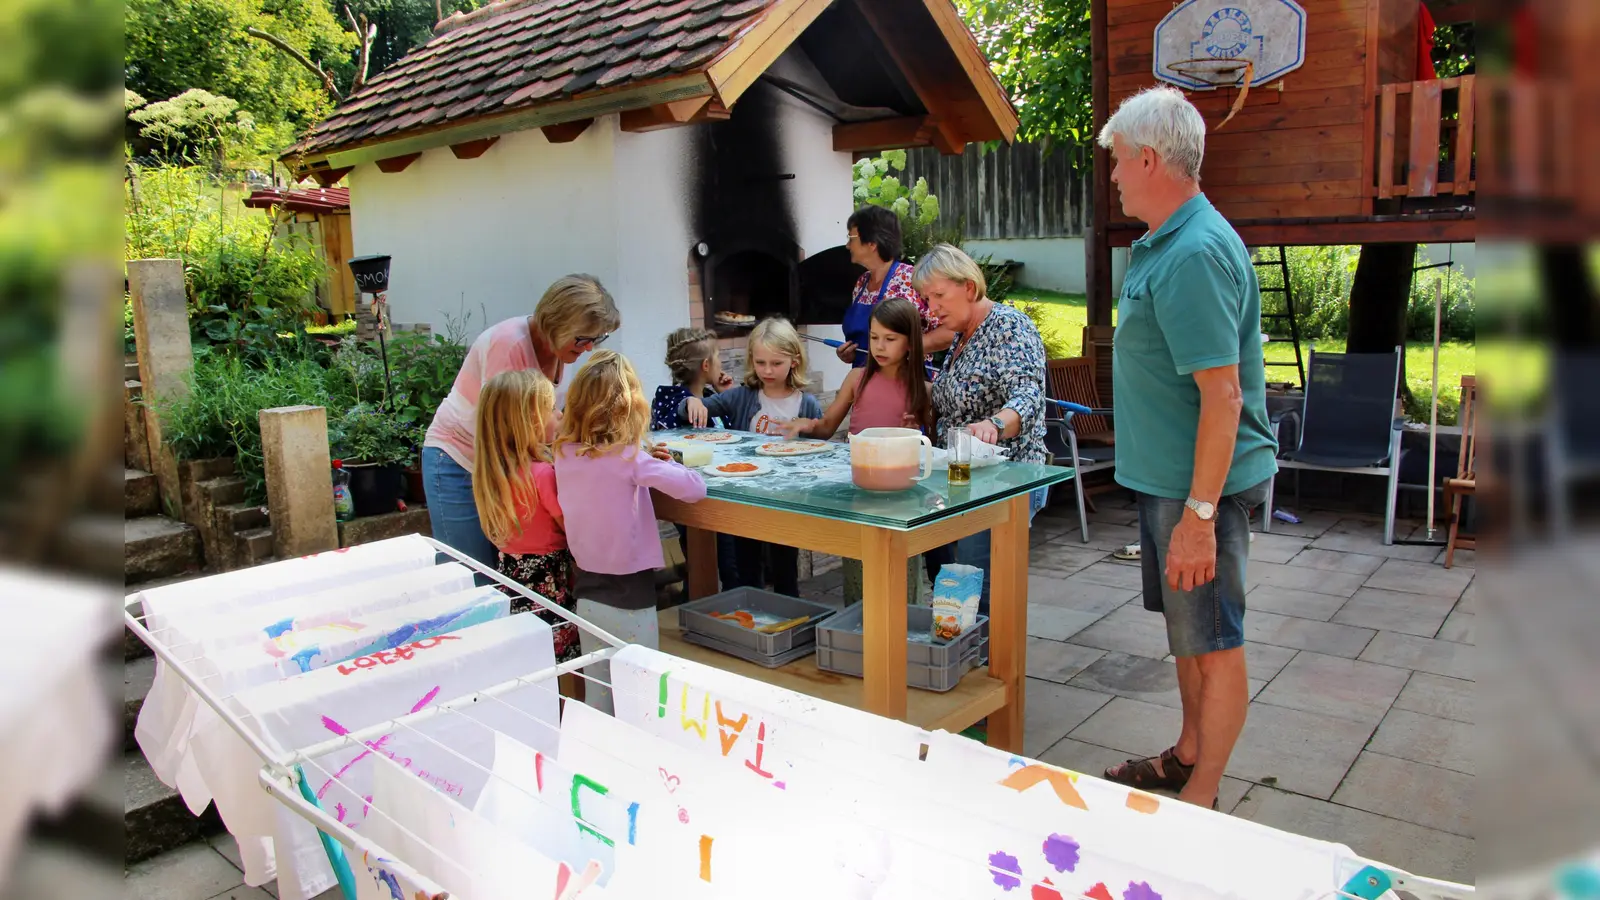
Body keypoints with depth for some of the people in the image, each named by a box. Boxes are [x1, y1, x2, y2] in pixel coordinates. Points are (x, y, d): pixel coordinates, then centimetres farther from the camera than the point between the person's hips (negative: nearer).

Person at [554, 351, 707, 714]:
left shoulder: (564, 453, -3)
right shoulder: (629, 457, -18)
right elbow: (695, 489, -19)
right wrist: (665, 467, -2)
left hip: (587, 589, 6)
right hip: (629, 594, -5)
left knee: (596, 698, 16)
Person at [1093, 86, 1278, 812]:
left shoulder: (1195, 254, -22)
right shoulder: (1162, 245, 11)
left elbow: (1222, 395, -26)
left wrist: (1200, 514, -26)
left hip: (1201, 484, -10)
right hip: (1168, 477, 10)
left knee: (1214, 641, 4)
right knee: (1186, 629, 21)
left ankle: (1202, 799, 18)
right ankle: (1188, 755, 38)